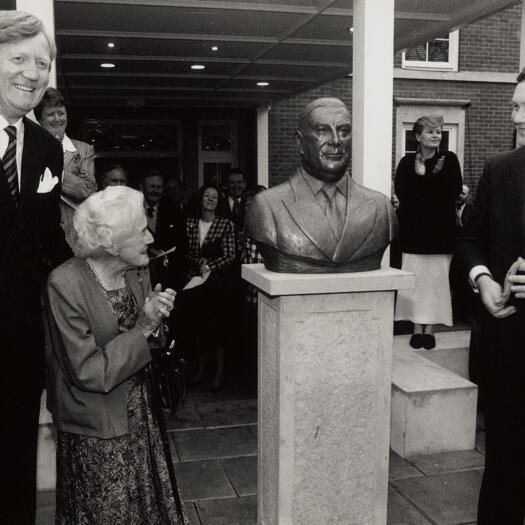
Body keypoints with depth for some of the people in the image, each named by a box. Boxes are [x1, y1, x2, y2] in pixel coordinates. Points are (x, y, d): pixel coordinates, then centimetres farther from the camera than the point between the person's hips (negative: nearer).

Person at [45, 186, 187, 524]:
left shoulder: (137, 273, -3)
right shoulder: (65, 284, -23)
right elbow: (89, 372, -24)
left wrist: (158, 319, -14)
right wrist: (144, 329, -23)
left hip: (140, 413, 6)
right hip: (96, 429, -5)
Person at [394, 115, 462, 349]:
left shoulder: (449, 160, 4)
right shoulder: (407, 162, 5)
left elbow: (455, 191, -9)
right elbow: (401, 192, -9)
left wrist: (423, 178, -12)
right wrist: (435, 181, -13)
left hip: (441, 230, 0)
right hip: (414, 229, 1)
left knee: (437, 279, 1)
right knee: (415, 279, 2)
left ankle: (430, 328, 11)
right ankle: (417, 327, 11)